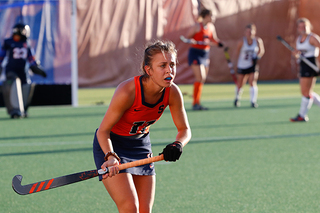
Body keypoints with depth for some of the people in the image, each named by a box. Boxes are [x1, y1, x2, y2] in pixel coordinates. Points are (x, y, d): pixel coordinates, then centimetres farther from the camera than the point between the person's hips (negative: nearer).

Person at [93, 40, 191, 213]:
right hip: (110, 146, -6)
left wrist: (178, 145, -26)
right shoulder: (127, 91, -33)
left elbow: (184, 129, -3)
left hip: (141, 145, 6)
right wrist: (110, 157, -40)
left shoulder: (172, 93, -18)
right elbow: (103, 131, -23)